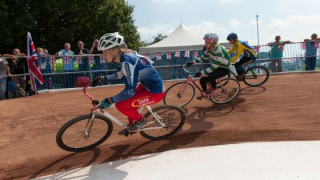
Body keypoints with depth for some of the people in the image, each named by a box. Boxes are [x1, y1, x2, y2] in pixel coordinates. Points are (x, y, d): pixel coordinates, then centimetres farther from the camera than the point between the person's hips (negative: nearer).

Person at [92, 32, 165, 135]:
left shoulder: (127, 61, -26)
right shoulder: (125, 56, 2)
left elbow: (130, 91, -28)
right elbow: (122, 75, 21)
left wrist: (109, 100, -20)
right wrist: (102, 78, 16)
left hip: (155, 92, -10)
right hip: (147, 85, 10)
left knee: (120, 105, -13)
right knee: (127, 100, 20)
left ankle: (140, 120, 11)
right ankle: (131, 127, 37)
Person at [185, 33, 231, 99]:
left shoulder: (218, 51, -32)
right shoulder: (208, 49, -8)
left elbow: (214, 67, -34)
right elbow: (203, 58, 8)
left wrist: (201, 73, -36)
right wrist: (192, 62, -4)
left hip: (224, 69, -7)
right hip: (216, 67, 8)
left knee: (210, 76, -33)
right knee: (202, 79, -4)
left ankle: (214, 89, -3)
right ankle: (204, 93, 21)